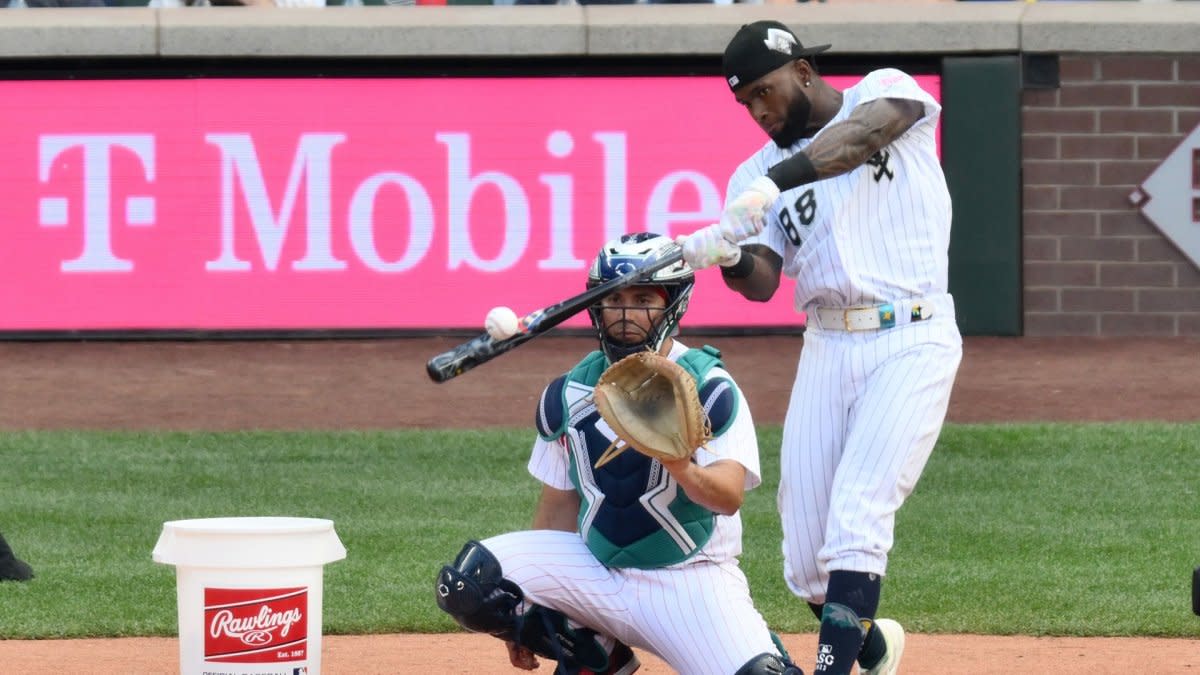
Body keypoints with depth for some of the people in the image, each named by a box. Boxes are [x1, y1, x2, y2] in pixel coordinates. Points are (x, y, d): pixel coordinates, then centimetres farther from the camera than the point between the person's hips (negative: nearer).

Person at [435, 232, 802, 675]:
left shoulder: (709, 389, -11)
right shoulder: (569, 394, 3)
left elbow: (729, 497, -25)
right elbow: (561, 503, 11)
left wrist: (681, 468, -48)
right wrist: (521, 624, 9)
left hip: (691, 580, -4)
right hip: (595, 571, 4)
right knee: (466, 582, -16)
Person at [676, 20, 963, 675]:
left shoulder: (885, 91, 1)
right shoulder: (756, 172, 11)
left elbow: (862, 136, -24)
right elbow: (762, 283, -4)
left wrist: (773, 184, -37)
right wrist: (723, 255, -27)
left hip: (910, 343, -5)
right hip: (827, 349, 5)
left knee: (855, 522, -18)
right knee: (805, 561, 3)